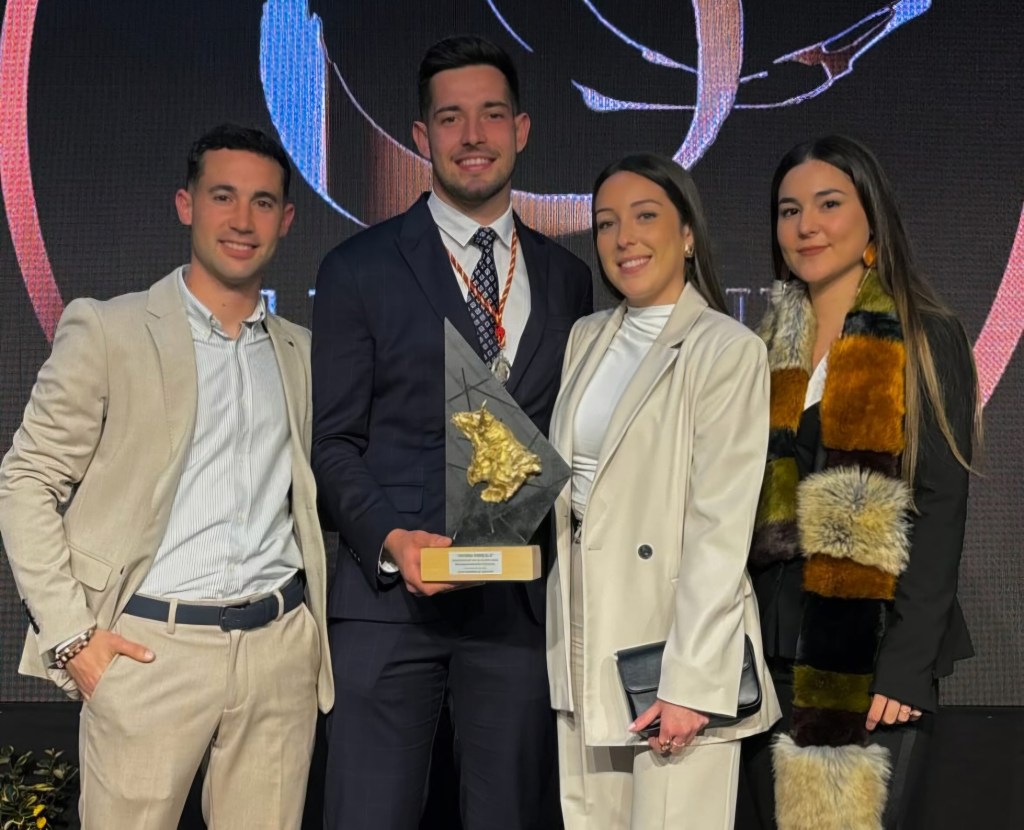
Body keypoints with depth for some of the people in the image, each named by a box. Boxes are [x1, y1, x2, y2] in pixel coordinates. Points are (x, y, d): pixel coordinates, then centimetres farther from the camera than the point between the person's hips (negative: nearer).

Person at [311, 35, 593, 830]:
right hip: (390, 592, -2)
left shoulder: (567, 277, 13)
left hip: (524, 599, 3)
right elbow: (334, 439, 1)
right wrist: (392, 541, -15)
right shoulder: (360, 269, 3)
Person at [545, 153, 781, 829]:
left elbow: (722, 526, -14)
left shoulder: (727, 348, -8)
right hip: (584, 637, 6)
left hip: (675, 637, -6)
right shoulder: (586, 339, 12)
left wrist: (690, 681, -18)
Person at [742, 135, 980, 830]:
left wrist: (907, 661, -16)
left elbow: (941, 505, -8)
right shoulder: (767, 350, 12)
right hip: (776, 653, 5)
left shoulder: (925, 339, -3)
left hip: (874, 648, -4)